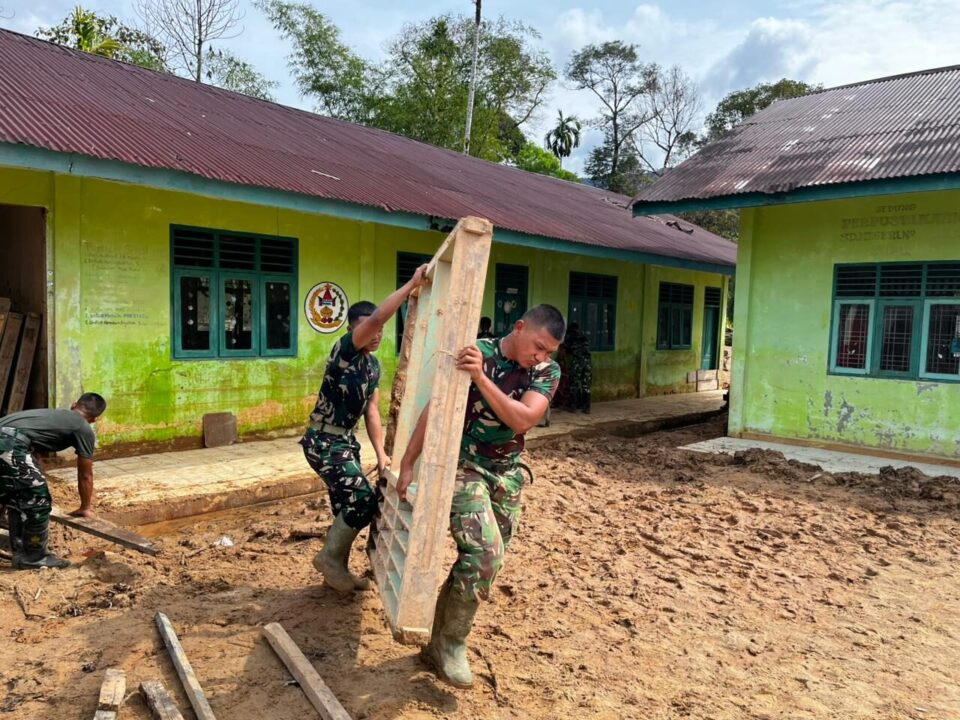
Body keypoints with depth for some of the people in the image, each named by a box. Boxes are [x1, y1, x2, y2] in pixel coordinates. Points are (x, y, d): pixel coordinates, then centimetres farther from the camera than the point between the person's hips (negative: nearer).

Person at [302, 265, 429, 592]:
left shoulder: (374, 365, 8)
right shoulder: (345, 350, -17)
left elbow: (371, 411, 8)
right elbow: (377, 317, -32)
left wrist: (381, 454, 0)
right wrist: (413, 283, -30)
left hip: (345, 442, 9)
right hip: (323, 442, -9)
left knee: (346, 507, 14)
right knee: (365, 499, -15)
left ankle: (337, 569, 30)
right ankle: (328, 556, 4)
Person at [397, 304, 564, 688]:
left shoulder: (548, 371, -5)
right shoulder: (475, 353, -15)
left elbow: (523, 419, -21)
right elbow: (435, 409, -11)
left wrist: (481, 378, -32)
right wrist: (407, 464, -9)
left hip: (508, 475, 5)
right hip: (464, 466, -5)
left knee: (485, 561, 10)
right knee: (483, 552, -19)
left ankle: (439, 639, 29)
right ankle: (452, 643, 2)